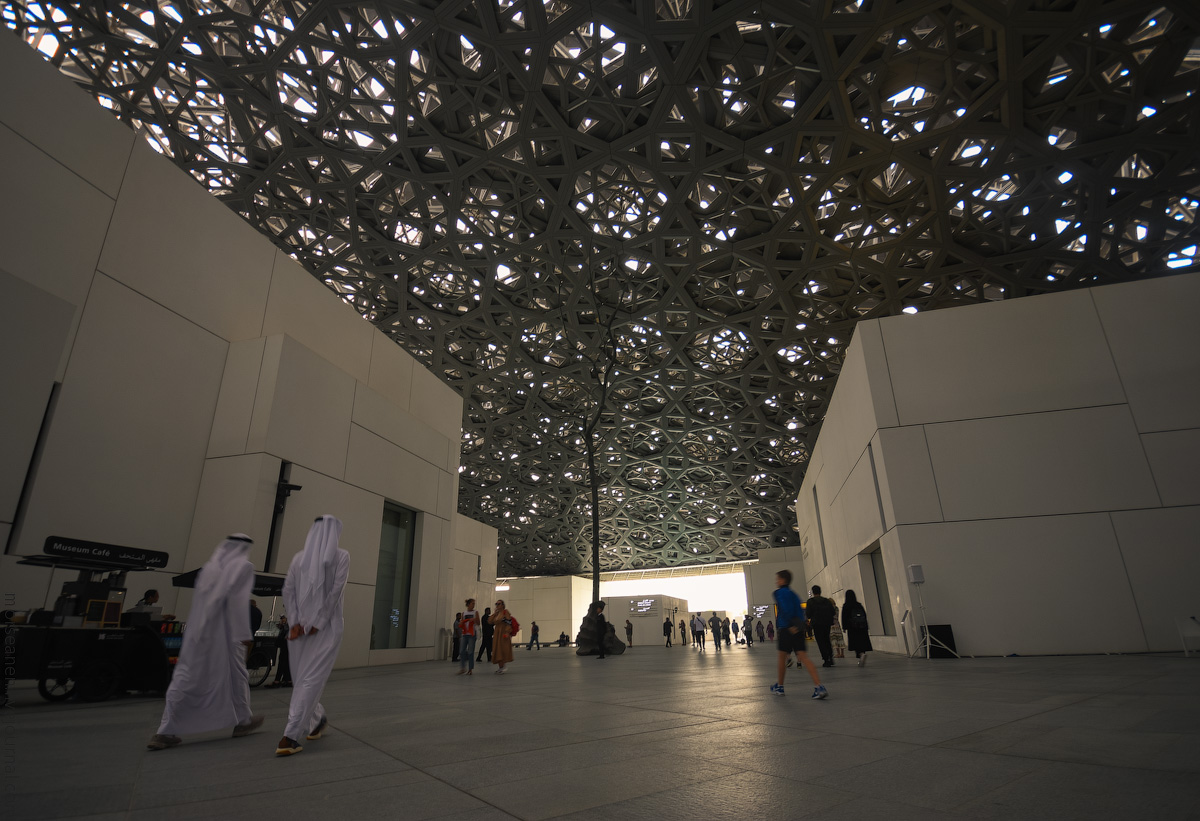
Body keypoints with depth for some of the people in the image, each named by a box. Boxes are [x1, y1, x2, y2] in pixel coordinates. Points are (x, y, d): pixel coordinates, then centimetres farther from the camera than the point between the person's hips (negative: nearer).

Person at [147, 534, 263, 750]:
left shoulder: (210, 565, 13)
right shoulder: (243, 566, -7)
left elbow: (199, 600, 14)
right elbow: (237, 601, -15)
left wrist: (197, 629, 19)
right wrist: (244, 634, -14)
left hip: (198, 631, 6)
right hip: (225, 632, -6)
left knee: (185, 677, 8)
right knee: (236, 674, 8)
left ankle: (165, 732, 5)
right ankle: (242, 721, 20)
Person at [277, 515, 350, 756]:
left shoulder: (300, 557, 6)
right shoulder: (341, 556, -5)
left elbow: (288, 591, 2)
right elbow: (336, 591, -12)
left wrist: (297, 622, 0)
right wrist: (318, 623, -7)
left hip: (300, 626, 3)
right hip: (327, 626, -3)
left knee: (303, 678, 17)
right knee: (311, 679, -2)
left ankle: (317, 718, 30)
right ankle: (290, 736, -5)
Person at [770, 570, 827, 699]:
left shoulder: (779, 592, -7)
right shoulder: (792, 593, 18)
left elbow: (786, 609, -20)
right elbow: (800, 610, 18)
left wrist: (790, 624, -20)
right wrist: (799, 624, 19)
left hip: (787, 629, -7)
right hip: (798, 629, 7)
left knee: (782, 657, 8)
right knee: (803, 657, 0)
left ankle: (779, 687, 20)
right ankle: (819, 686, -15)